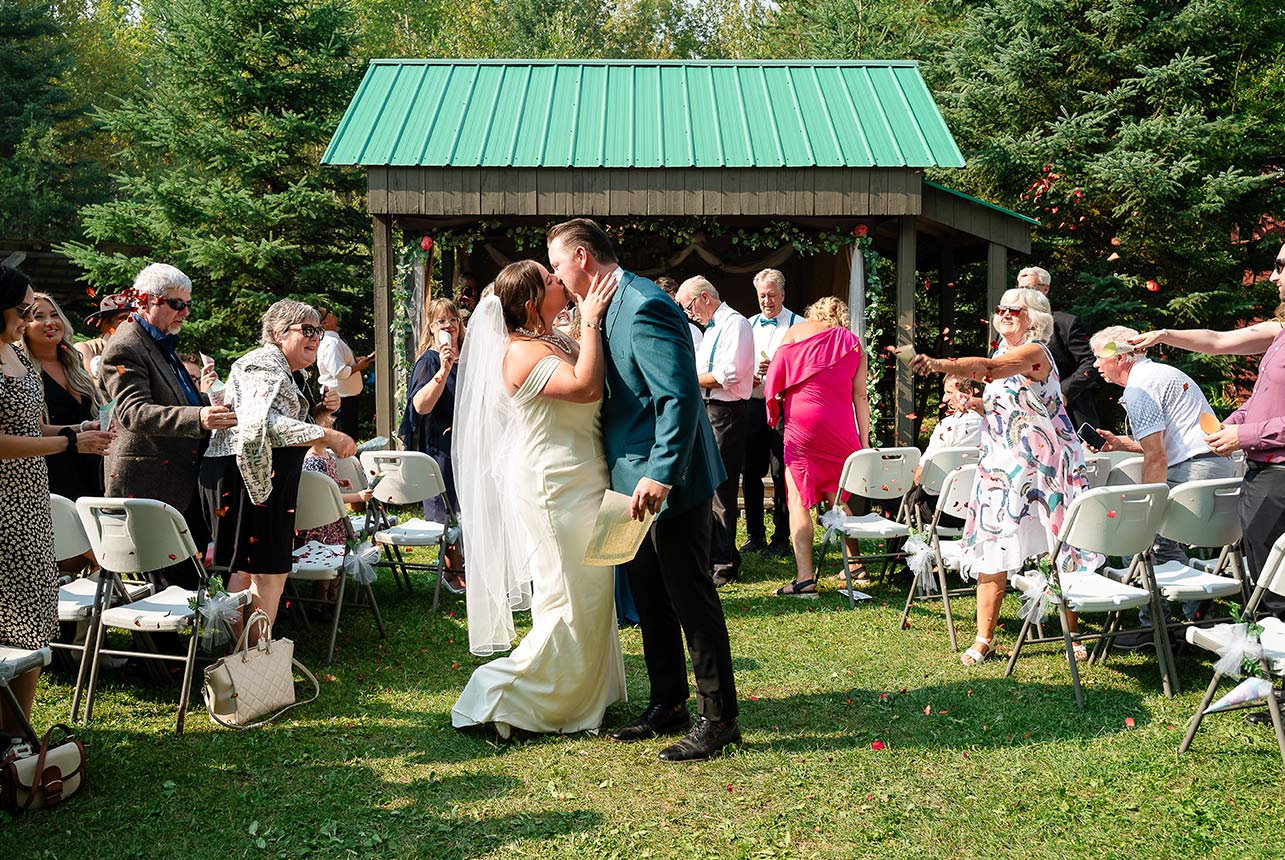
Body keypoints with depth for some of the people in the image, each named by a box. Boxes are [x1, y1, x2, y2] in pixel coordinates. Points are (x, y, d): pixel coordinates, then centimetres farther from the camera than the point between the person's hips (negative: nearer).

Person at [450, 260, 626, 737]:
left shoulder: (557, 341, 10)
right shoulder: (522, 352, -20)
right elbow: (585, 387, -32)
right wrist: (591, 321, -26)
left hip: (578, 483, 10)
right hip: (556, 487, -10)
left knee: (589, 601, 19)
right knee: (574, 607, -2)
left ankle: (578, 696, 33)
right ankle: (495, 697, 8)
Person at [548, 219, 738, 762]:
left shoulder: (645, 307, -19)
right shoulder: (613, 306, 13)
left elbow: (680, 397, -25)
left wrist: (660, 474, -29)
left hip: (669, 482, -10)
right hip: (639, 481, 10)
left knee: (692, 600, -1)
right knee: (650, 600, 16)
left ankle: (717, 718, 11)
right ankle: (667, 707, 28)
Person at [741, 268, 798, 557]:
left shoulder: (798, 326, 1)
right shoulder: (750, 325, 17)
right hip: (754, 404, 5)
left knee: (781, 474, -1)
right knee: (751, 472, 7)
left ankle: (781, 538, 9)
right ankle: (755, 536, 17)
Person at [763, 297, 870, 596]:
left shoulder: (796, 331, 10)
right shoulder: (852, 342, 15)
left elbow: (773, 383, 6)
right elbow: (860, 396, 10)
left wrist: (777, 404, 27)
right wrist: (864, 442, 11)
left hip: (801, 423, -3)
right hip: (841, 426, 3)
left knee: (799, 499, -3)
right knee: (839, 498, 16)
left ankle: (804, 577, -11)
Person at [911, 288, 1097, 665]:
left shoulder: (1035, 352, -11)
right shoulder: (1004, 352, 15)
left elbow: (988, 368, -32)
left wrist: (939, 364, -45)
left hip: (1045, 464, -7)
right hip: (1001, 467, 7)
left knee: (1062, 550, 1)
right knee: (992, 548, 2)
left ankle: (1073, 634, 15)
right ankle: (984, 638, 7)